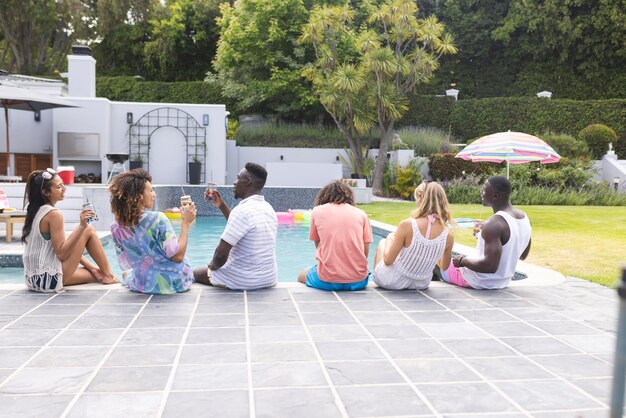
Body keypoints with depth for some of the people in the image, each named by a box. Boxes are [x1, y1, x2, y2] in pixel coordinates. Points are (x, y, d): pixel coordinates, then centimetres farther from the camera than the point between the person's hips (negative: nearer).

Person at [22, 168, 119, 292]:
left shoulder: (34, 211, 11)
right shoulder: (54, 214, -18)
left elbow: (63, 246, 14)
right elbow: (62, 254, -21)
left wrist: (91, 267, 13)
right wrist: (81, 226, -25)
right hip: (51, 278, -9)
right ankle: (108, 275, 10)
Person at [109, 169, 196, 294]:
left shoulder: (116, 227, -9)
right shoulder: (157, 219, -23)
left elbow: (126, 264, 2)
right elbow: (178, 256, -22)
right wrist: (186, 222, -16)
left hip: (145, 286, 2)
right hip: (177, 283, -2)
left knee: (126, 273, 37)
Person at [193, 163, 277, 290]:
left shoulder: (243, 210, -22)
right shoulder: (269, 208, 3)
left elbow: (221, 253, -23)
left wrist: (213, 265, -2)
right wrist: (221, 205, 16)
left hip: (243, 280, -8)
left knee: (196, 273, 19)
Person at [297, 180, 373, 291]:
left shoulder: (317, 211, 6)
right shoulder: (361, 213, 7)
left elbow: (318, 245, 12)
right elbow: (365, 252, 4)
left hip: (327, 281, -1)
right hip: (358, 281, 2)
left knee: (301, 276, 30)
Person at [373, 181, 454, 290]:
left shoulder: (407, 225, -27)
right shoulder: (449, 236, -16)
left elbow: (388, 260, -18)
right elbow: (444, 267, 1)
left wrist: (390, 239, 1)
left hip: (392, 282, -3)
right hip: (421, 284, 4)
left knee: (382, 242, 27)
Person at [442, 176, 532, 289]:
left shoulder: (493, 223, -29)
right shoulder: (524, 217, -3)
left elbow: (490, 266, -34)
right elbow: (522, 256, 12)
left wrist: (463, 261, -18)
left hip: (480, 282, -8)